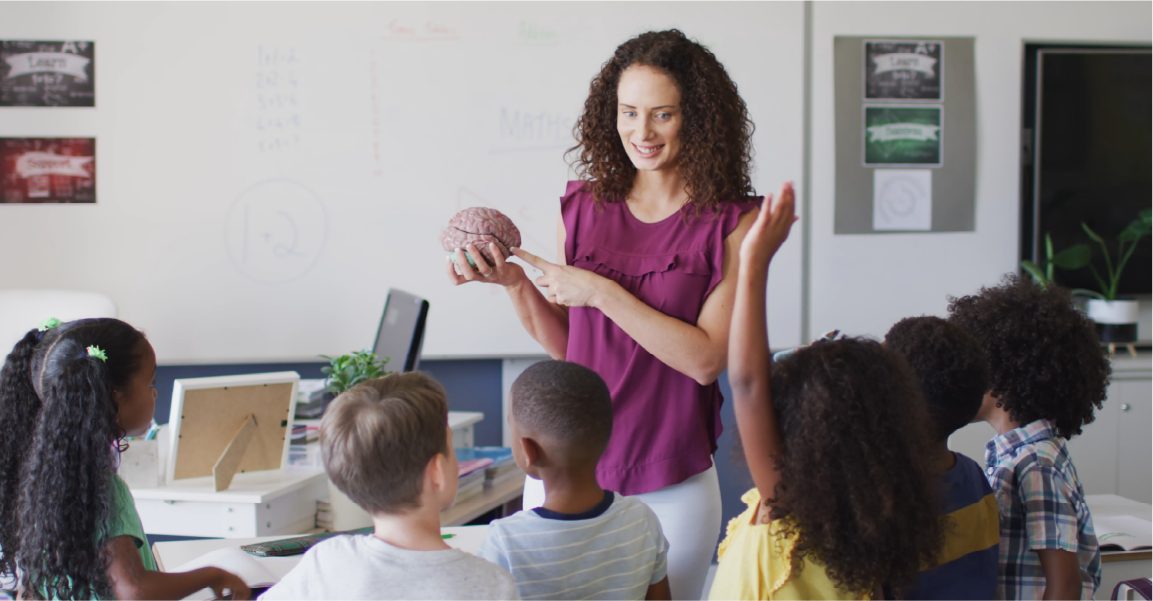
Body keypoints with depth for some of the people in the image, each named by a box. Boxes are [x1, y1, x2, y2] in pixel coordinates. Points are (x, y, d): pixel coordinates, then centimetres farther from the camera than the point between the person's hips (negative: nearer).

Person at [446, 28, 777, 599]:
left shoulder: (732, 221, -7)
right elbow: (563, 345, 11)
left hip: (670, 483, -3)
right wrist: (515, 284, -6)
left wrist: (601, 292, -18)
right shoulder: (583, 205, 3)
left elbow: (706, 358, -15)